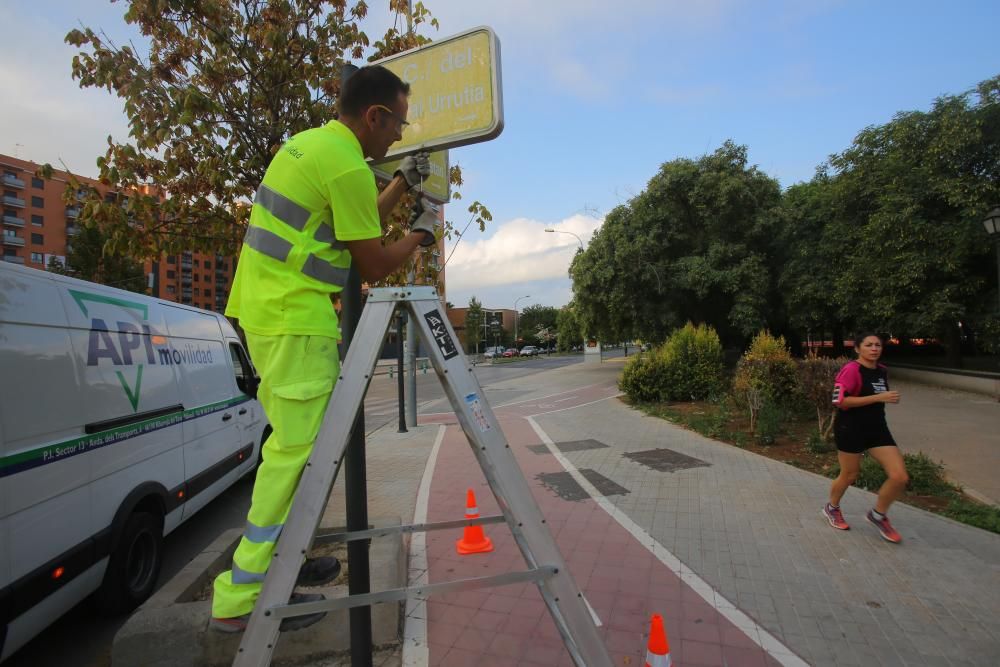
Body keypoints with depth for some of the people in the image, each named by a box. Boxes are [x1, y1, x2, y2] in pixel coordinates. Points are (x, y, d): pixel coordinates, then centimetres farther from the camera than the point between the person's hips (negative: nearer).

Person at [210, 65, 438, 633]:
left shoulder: (308, 141, 17)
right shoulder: (347, 165, -14)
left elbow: (354, 222, 24)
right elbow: (374, 266, -9)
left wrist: (403, 183, 23)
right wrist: (421, 233, 8)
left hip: (266, 308, 11)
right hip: (298, 318, -11)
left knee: (293, 439, 15)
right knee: (299, 448, -6)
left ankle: (279, 559, 26)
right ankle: (243, 596, 3)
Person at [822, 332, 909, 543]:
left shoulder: (882, 371, 8)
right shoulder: (851, 370, -17)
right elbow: (840, 401, -24)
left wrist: (888, 398, 9)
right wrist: (878, 397, -24)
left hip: (877, 429, 7)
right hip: (851, 429, -7)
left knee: (900, 477, -1)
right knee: (849, 475, 8)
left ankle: (878, 514, 23)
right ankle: (832, 508, 36)